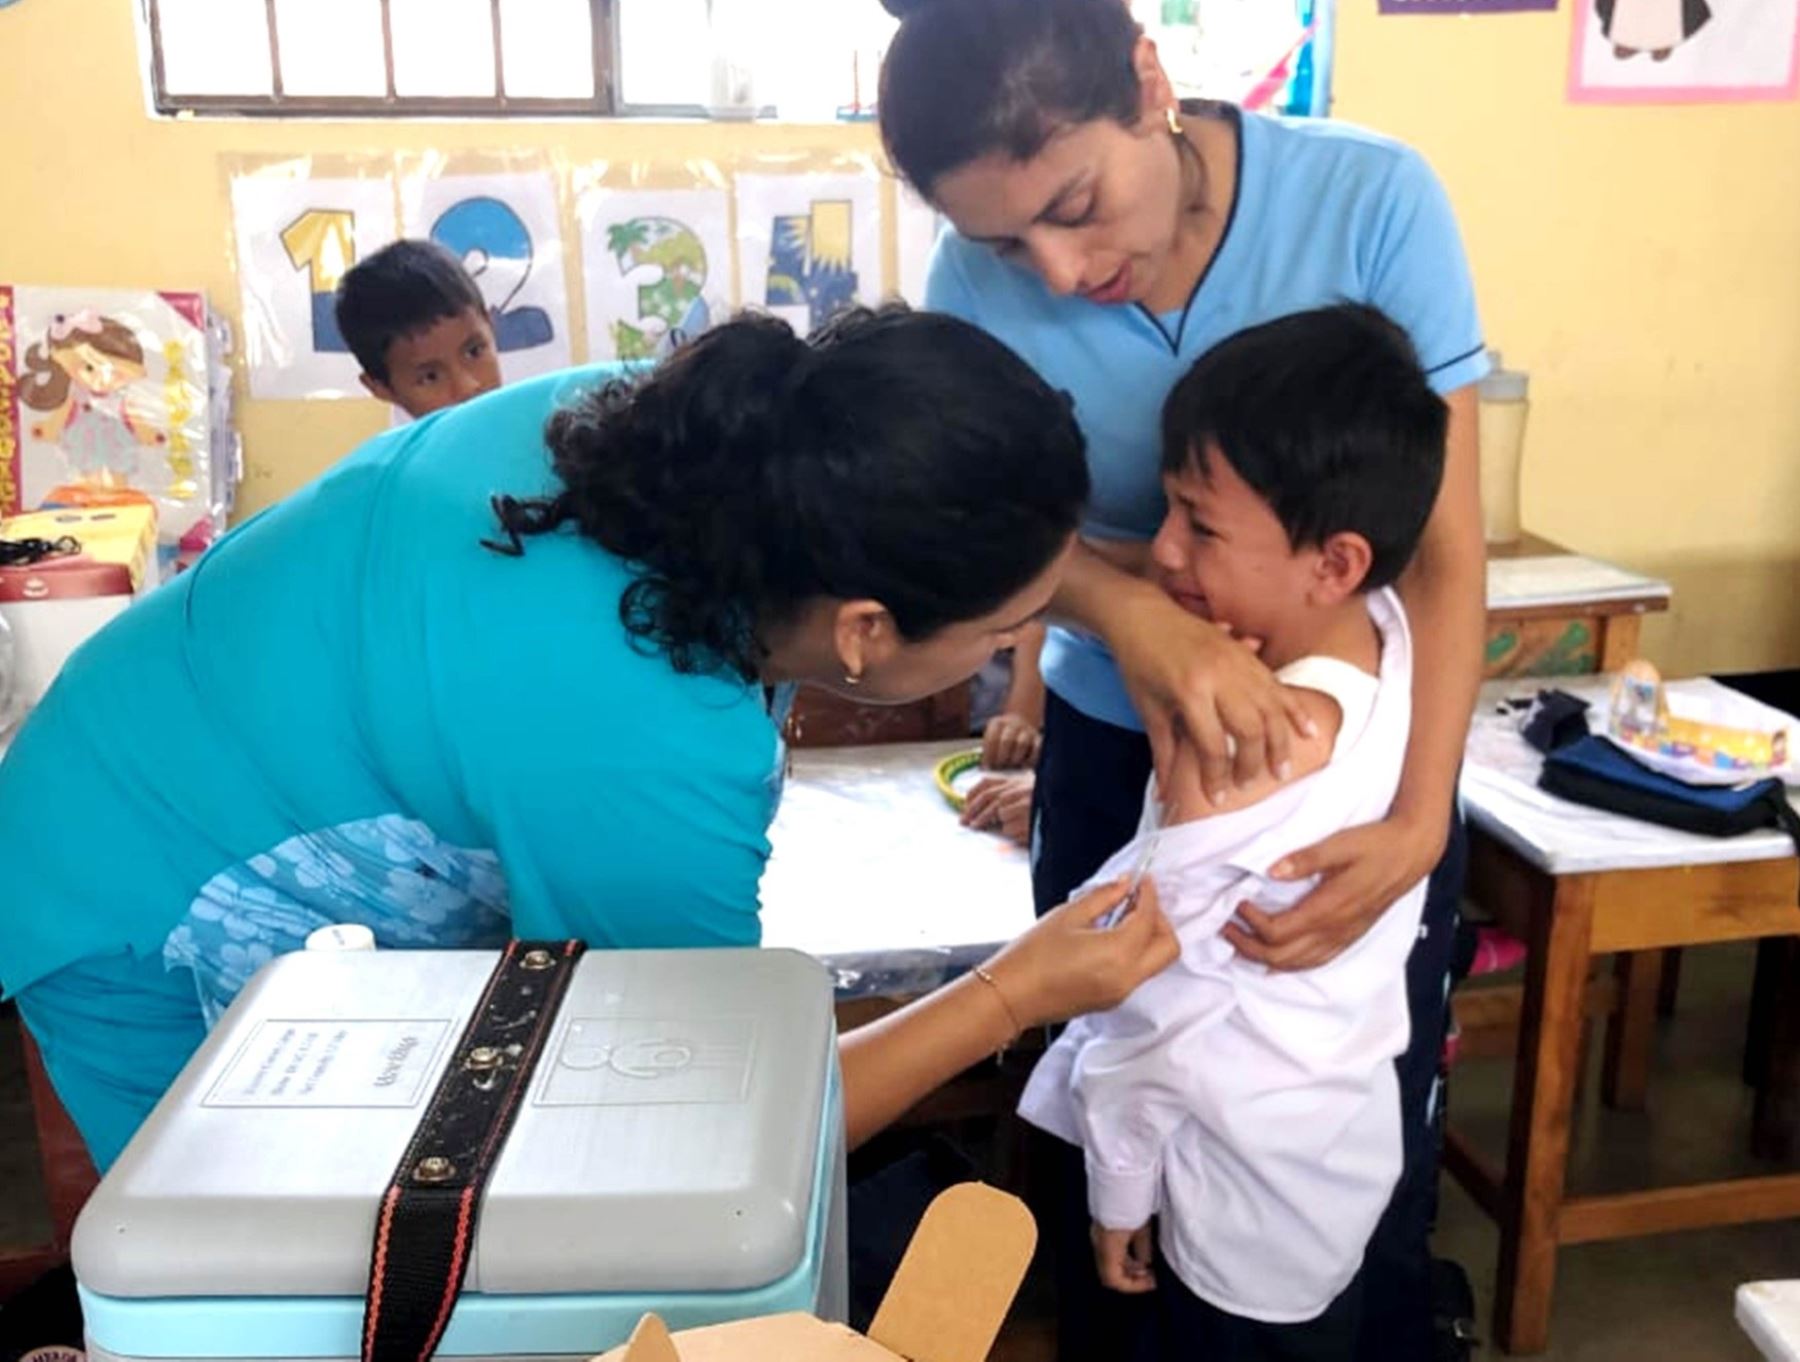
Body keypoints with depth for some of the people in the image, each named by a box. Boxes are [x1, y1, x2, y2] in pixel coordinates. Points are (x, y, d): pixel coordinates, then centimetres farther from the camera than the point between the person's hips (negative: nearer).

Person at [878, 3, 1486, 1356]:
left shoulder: (1373, 201, -21)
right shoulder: (982, 278, -15)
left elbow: (1445, 542, -20)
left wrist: (1421, 821, -31)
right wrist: (1135, 613, -39)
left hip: (1364, 737, -1)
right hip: (1117, 743, 2)